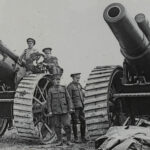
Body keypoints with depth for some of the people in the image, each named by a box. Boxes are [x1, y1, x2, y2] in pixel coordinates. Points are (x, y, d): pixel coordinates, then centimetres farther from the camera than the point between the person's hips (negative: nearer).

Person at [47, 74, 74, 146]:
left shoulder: (63, 88, 9)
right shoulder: (50, 90, 4)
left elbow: (68, 99, 7)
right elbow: (49, 101, 2)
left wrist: (70, 108, -2)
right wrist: (49, 111, -5)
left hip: (64, 110, 0)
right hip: (55, 111, 0)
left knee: (67, 125, -6)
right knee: (57, 127, 3)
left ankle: (68, 141, 6)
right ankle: (59, 141, 13)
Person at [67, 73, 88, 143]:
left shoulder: (79, 85, 14)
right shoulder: (70, 86, -8)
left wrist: (82, 103, 15)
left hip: (80, 106, 6)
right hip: (74, 107, -6)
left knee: (83, 121, 5)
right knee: (75, 123, 0)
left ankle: (83, 137, 15)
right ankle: (76, 138, 8)